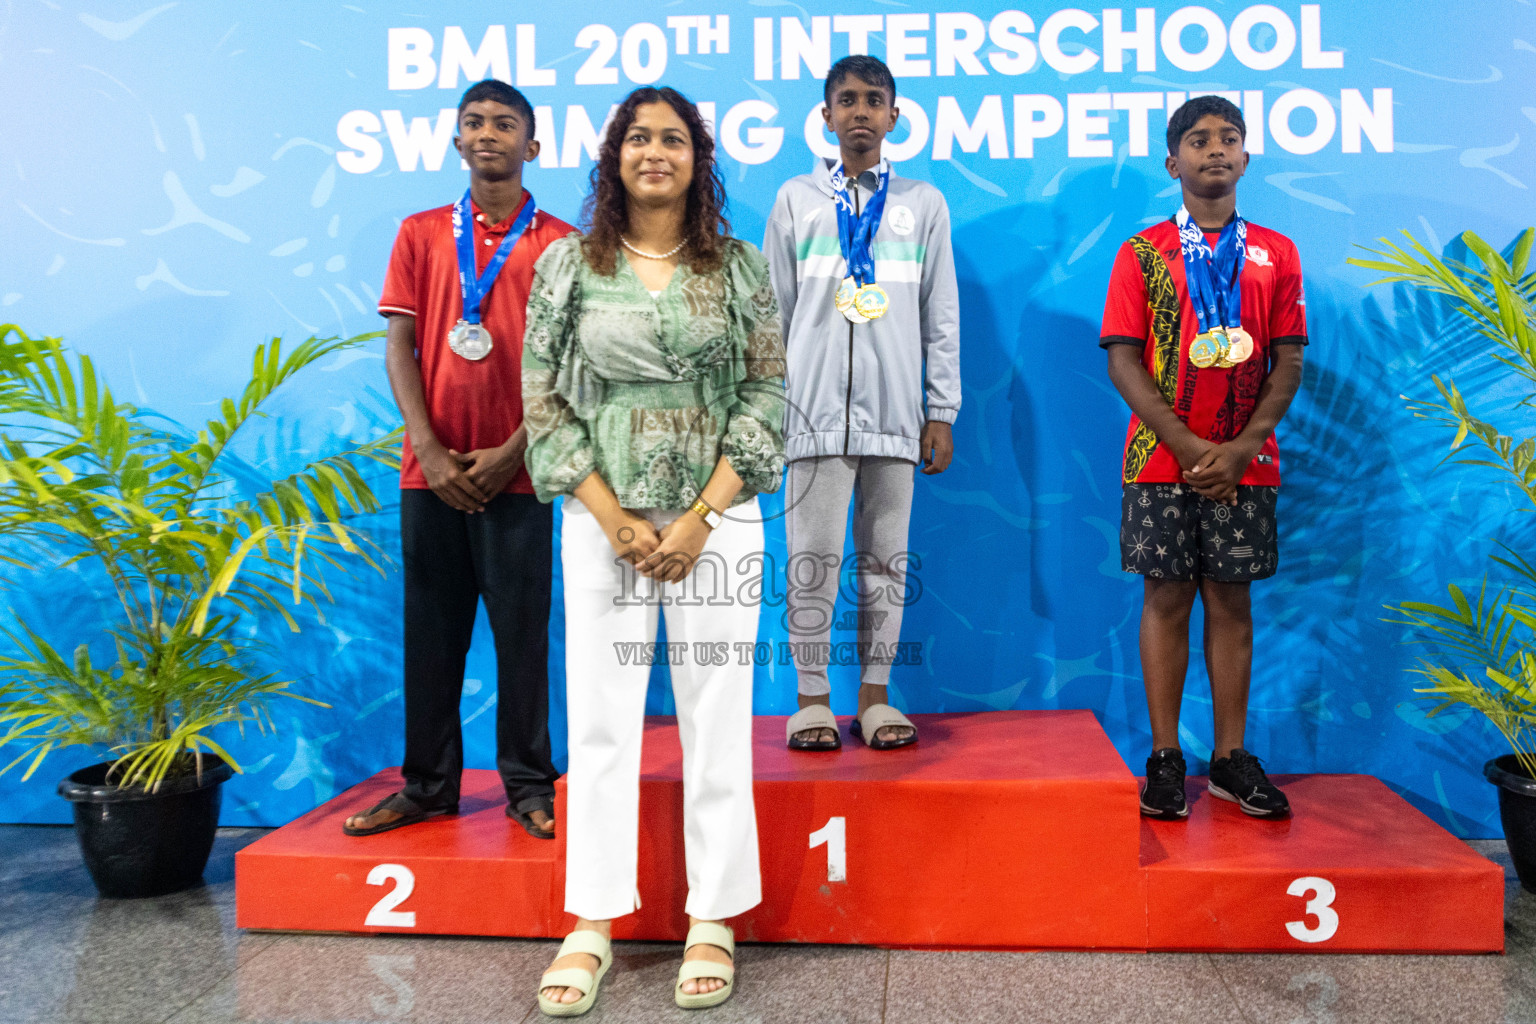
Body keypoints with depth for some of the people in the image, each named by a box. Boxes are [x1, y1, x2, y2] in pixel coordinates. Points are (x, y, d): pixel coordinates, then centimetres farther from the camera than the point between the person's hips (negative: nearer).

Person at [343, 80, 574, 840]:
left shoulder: (560, 244, 4)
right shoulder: (420, 235, 11)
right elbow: (399, 348, 6)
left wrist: (513, 452, -10)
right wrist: (428, 450, -6)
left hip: (516, 472, -2)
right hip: (431, 469, 3)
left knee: (522, 629, 2)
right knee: (430, 629, 8)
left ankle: (528, 785, 13)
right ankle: (428, 785, 19)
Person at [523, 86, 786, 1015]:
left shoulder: (739, 267, 5)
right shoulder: (568, 266, 6)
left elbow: (768, 398, 1)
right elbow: (544, 402, 2)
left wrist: (699, 519, -9)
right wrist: (616, 520, -7)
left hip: (717, 517, 0)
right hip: (602, 519, 1)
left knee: (717, 718, 3)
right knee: (600, 721, 4)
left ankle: (713, 921, 17)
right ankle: (593, 924, 17)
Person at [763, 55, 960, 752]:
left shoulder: (924, 204, 13)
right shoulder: (795, 200, 12)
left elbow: (942, 317, 11)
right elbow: (774, 313, 10)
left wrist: (942, 413, 5)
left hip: (896, 410, 1)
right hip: (815, 407, -1)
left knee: (886, 558, 4)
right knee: (812, 558, -2)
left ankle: (874, 697, 13)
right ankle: (812, 700, 9)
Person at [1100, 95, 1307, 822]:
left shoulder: (1275, 254, 11)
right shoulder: (1142, 253, 5)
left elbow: (1288, 362, 6)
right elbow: (1123, 360, -3)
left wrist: (1242, 448, -9)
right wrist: (1189, 446, -12)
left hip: (1244, 462, 2)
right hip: (1163, 459, -2)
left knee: (1231, 600, 6)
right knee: (1167, 599, 1)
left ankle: (1231, 756, 14)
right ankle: (1165, 758, 8)